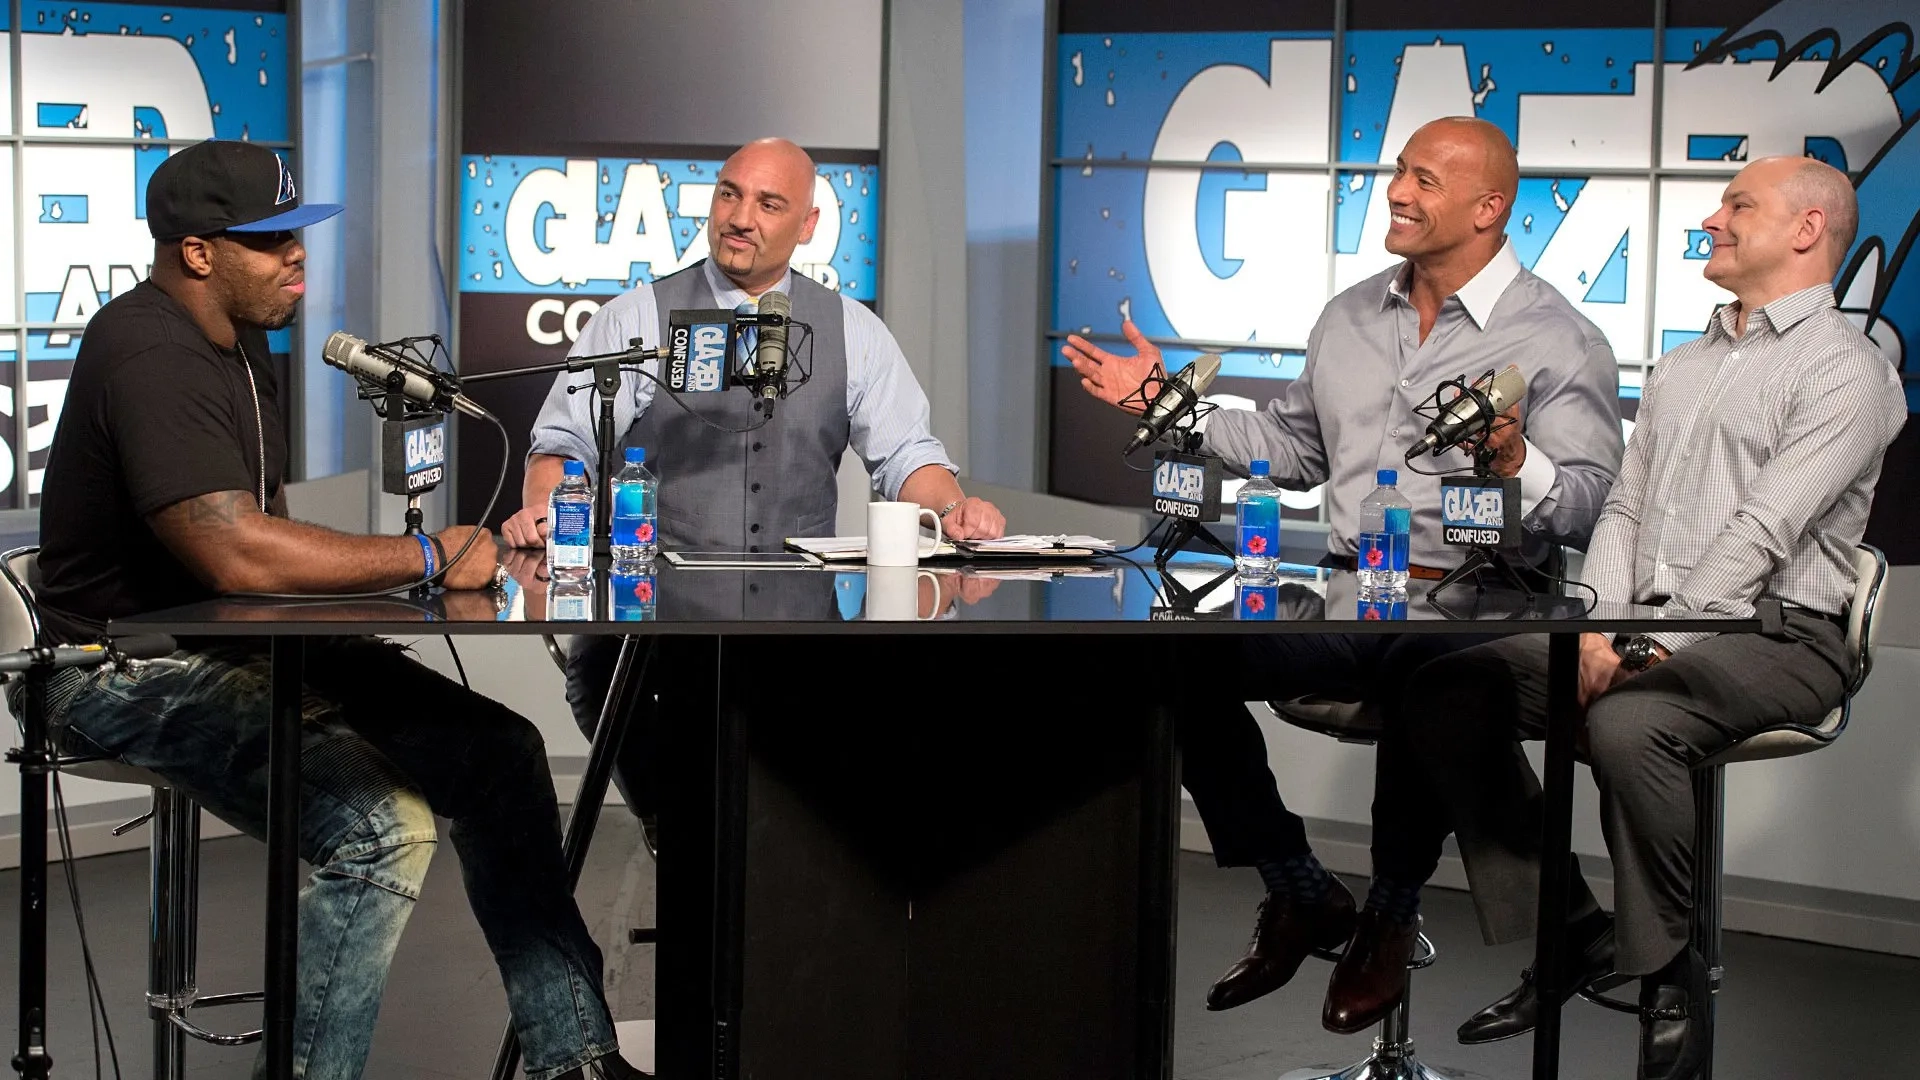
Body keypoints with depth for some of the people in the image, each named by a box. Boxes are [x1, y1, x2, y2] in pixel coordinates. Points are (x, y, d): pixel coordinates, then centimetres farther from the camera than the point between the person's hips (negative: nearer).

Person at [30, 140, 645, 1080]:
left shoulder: (237, 337, 13)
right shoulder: (150, 355, -21)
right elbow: (236, 553, -31)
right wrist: (429, 559, -23)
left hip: (253, 646, 10)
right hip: (136, 674, -10)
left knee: (498, 752, 2)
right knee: (381, 823, -29)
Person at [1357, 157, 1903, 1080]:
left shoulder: (1846, 370, -5)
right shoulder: (1680, 369, 23)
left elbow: (1761, 536, -15)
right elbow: (1622, 510, 16)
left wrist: (1654, 648, -20)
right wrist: (1602, 631, -2)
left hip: (1775, 635, -8)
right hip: (1648, 628, 8)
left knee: (1628, 724, -37)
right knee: (1449, 693, -10)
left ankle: (1667, 976, -18)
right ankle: (1572, 938, -6)